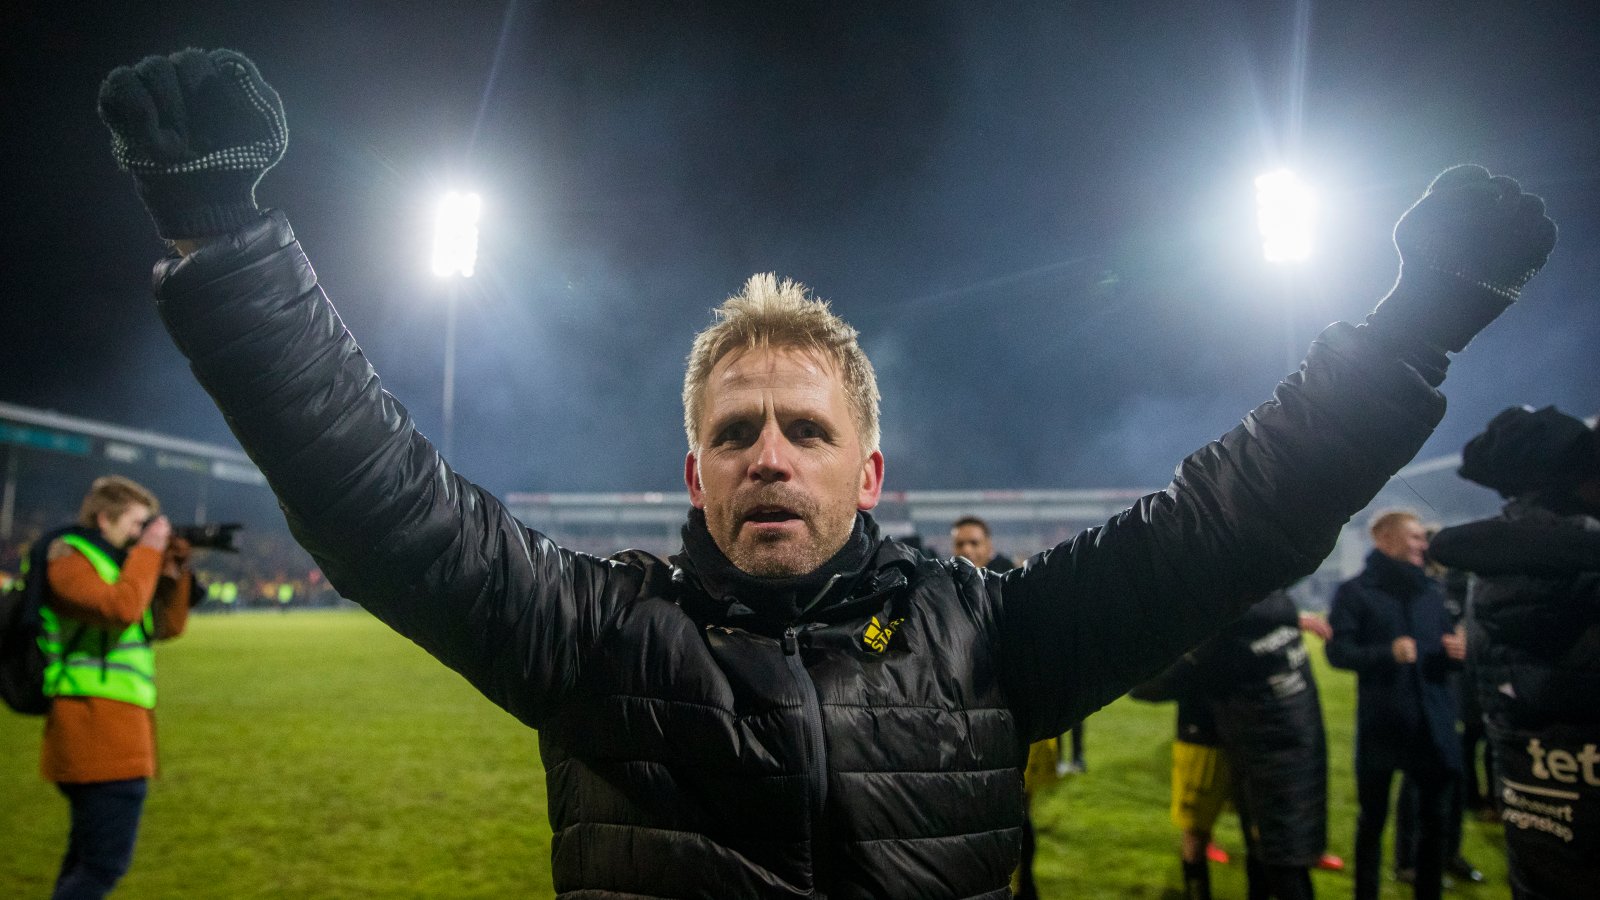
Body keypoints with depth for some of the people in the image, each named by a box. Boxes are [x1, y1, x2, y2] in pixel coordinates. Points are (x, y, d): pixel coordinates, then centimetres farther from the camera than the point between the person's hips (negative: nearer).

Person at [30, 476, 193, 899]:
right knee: (106, 864, -11)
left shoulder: (105, 558, 18)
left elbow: (166, 625, 18)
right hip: (99, 729, -10)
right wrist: (147, 552, -15)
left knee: (87, 861, 18)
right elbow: (120, 608, -26)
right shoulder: (68, 555, -8)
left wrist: (176, 571, 5)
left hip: (116, 733, 10)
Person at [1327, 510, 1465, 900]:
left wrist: (1456, 652, -7)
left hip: (1433, 723, 4)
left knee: (1433, 816, 12)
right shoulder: (1354, 591, -3)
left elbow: (1448, 652, 16)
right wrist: (1388, 652, -25)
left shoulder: (1432, 590, 13)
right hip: (1380, 725, -4)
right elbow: (1338, 651, -11)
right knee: (1372, 818, 8)